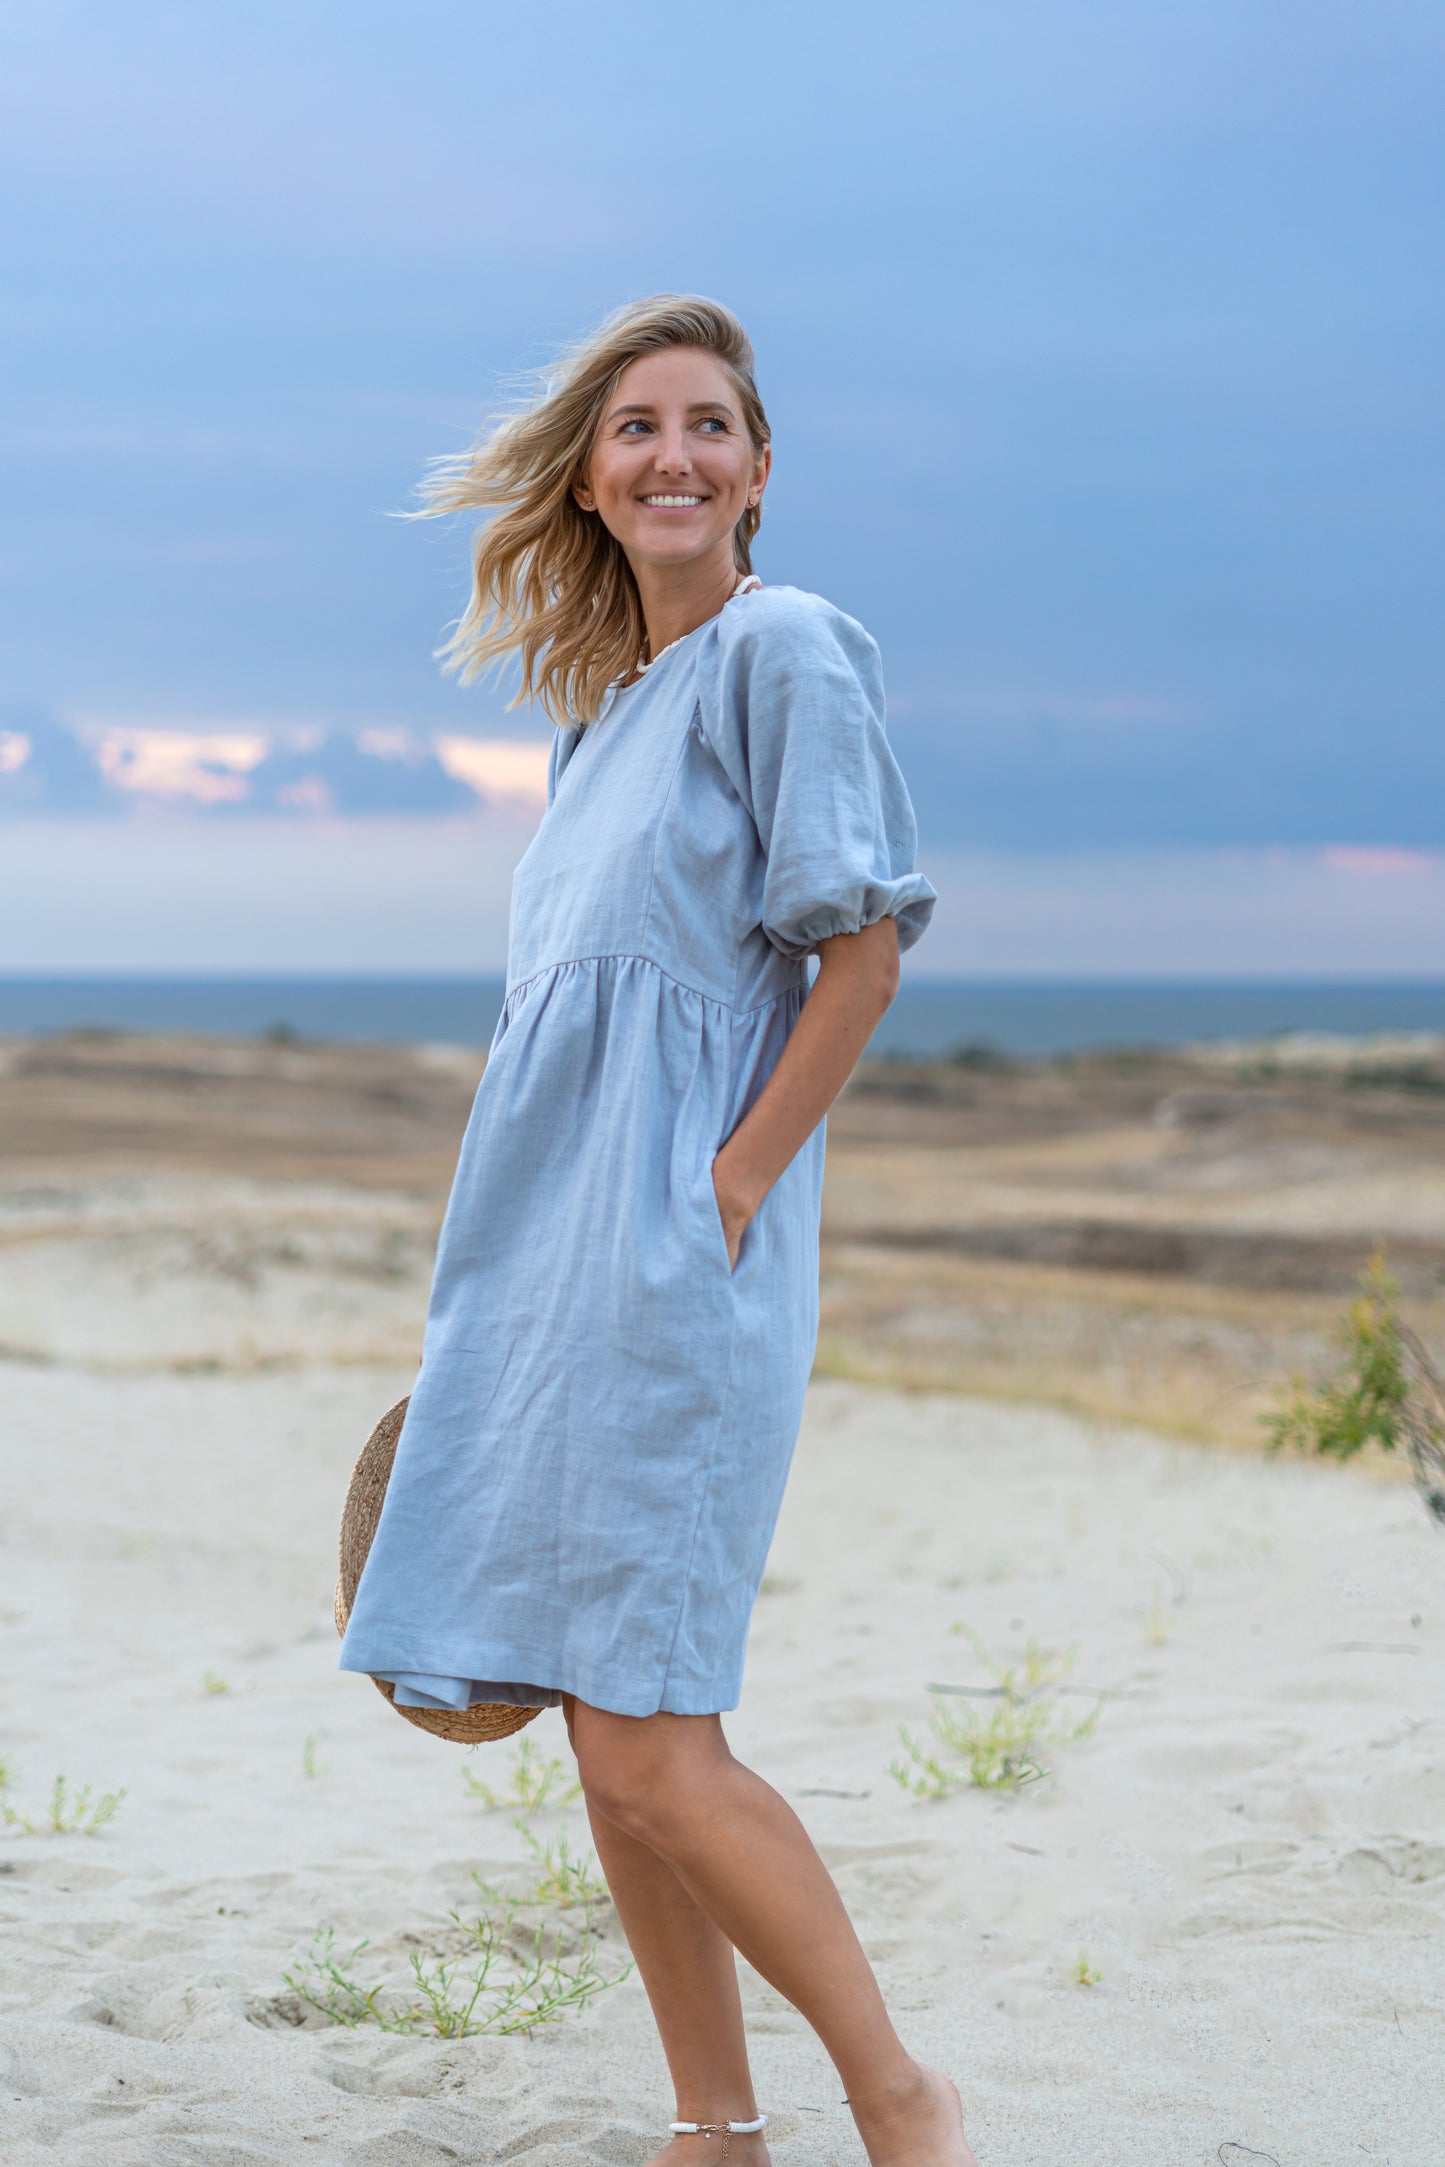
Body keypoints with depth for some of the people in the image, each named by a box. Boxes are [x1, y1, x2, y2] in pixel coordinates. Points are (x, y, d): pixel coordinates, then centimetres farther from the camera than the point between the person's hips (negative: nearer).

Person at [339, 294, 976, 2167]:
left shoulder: (784, 647, -5)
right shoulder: (609, 708, 19)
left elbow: (864, 955, -11)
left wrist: (729, 1188, -15)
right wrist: (511, 1280, 19)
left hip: (678, 1251, -9)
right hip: (561, 1245, 9)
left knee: (648, 1747, -12)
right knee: (604, 1729, 8)